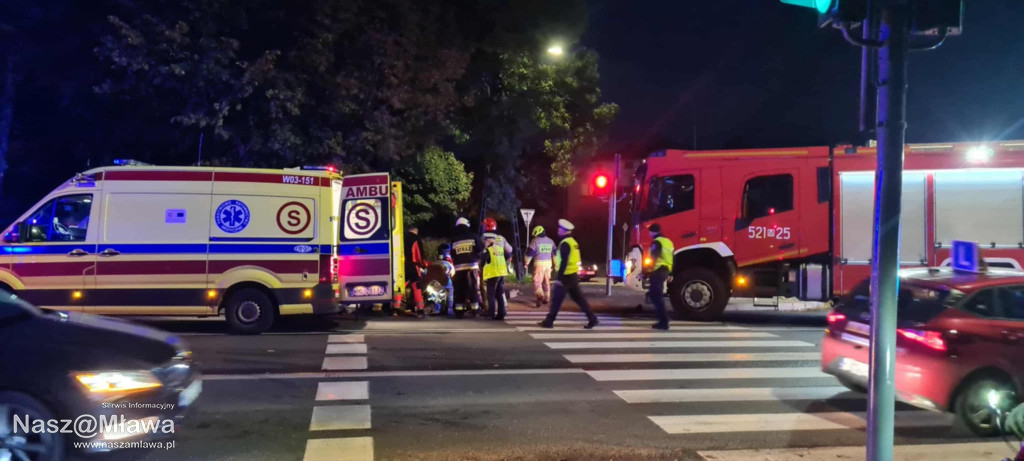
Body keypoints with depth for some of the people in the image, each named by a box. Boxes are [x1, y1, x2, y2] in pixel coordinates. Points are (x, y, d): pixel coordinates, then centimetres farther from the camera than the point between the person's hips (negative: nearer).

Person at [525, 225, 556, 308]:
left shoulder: (535, 241, -6)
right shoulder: (550, 241, 12)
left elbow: (529, 252, -8)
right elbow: (554, 253, 18)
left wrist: (527, 263, 2)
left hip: (539, 263, -6)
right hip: (548, 263, 6)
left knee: (537, 281, -6)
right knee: (546, 281, 15)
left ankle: (540, 296, -25)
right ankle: (546, 298, 21)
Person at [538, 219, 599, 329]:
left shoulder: (565, 244, -16)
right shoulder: (573, 242, 14)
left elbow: (563, 262, -22)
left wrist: (558, 278, -21)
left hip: (566, 276, -9)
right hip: (574, 275, 9)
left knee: (556, 299, 0)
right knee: (579, 298, 10)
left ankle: (549, 321, 7)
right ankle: (592, 319, 7)